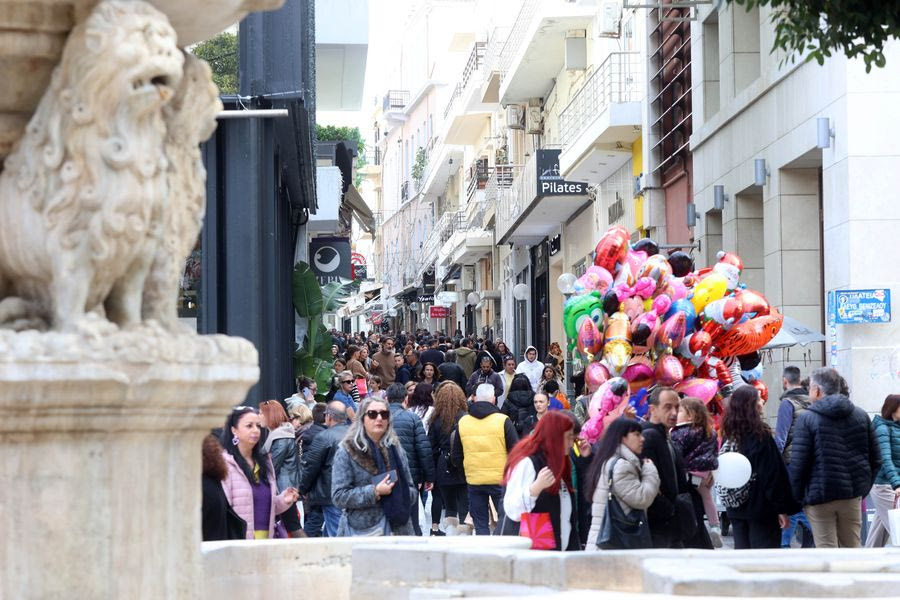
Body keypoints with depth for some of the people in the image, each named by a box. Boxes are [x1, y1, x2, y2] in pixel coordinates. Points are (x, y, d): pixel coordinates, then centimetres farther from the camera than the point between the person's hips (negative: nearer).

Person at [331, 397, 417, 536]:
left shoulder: (395, 449, 14)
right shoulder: (346, 451, 0)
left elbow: (411, 491, 18)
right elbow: (338, 496, -7)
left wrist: (398, 491, -6)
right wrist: (375, 492, -16)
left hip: (398, 529, 4)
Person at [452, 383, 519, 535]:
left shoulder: (462, 423, 3)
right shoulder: (503, 420, -8)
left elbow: (456, 457, 10)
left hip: (473, 480, 3)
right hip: (500, 478, -3)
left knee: (480, 524, 9)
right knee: (506, 520, 7)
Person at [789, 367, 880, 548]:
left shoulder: (806, 419, -9)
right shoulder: (861, 416, 7)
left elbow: (798, 464, -13)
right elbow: (875, 459, 9)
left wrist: (796, 497, -2)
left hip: (820, 497, -4)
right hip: (852, 495, 4)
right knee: (852, 549, 12)